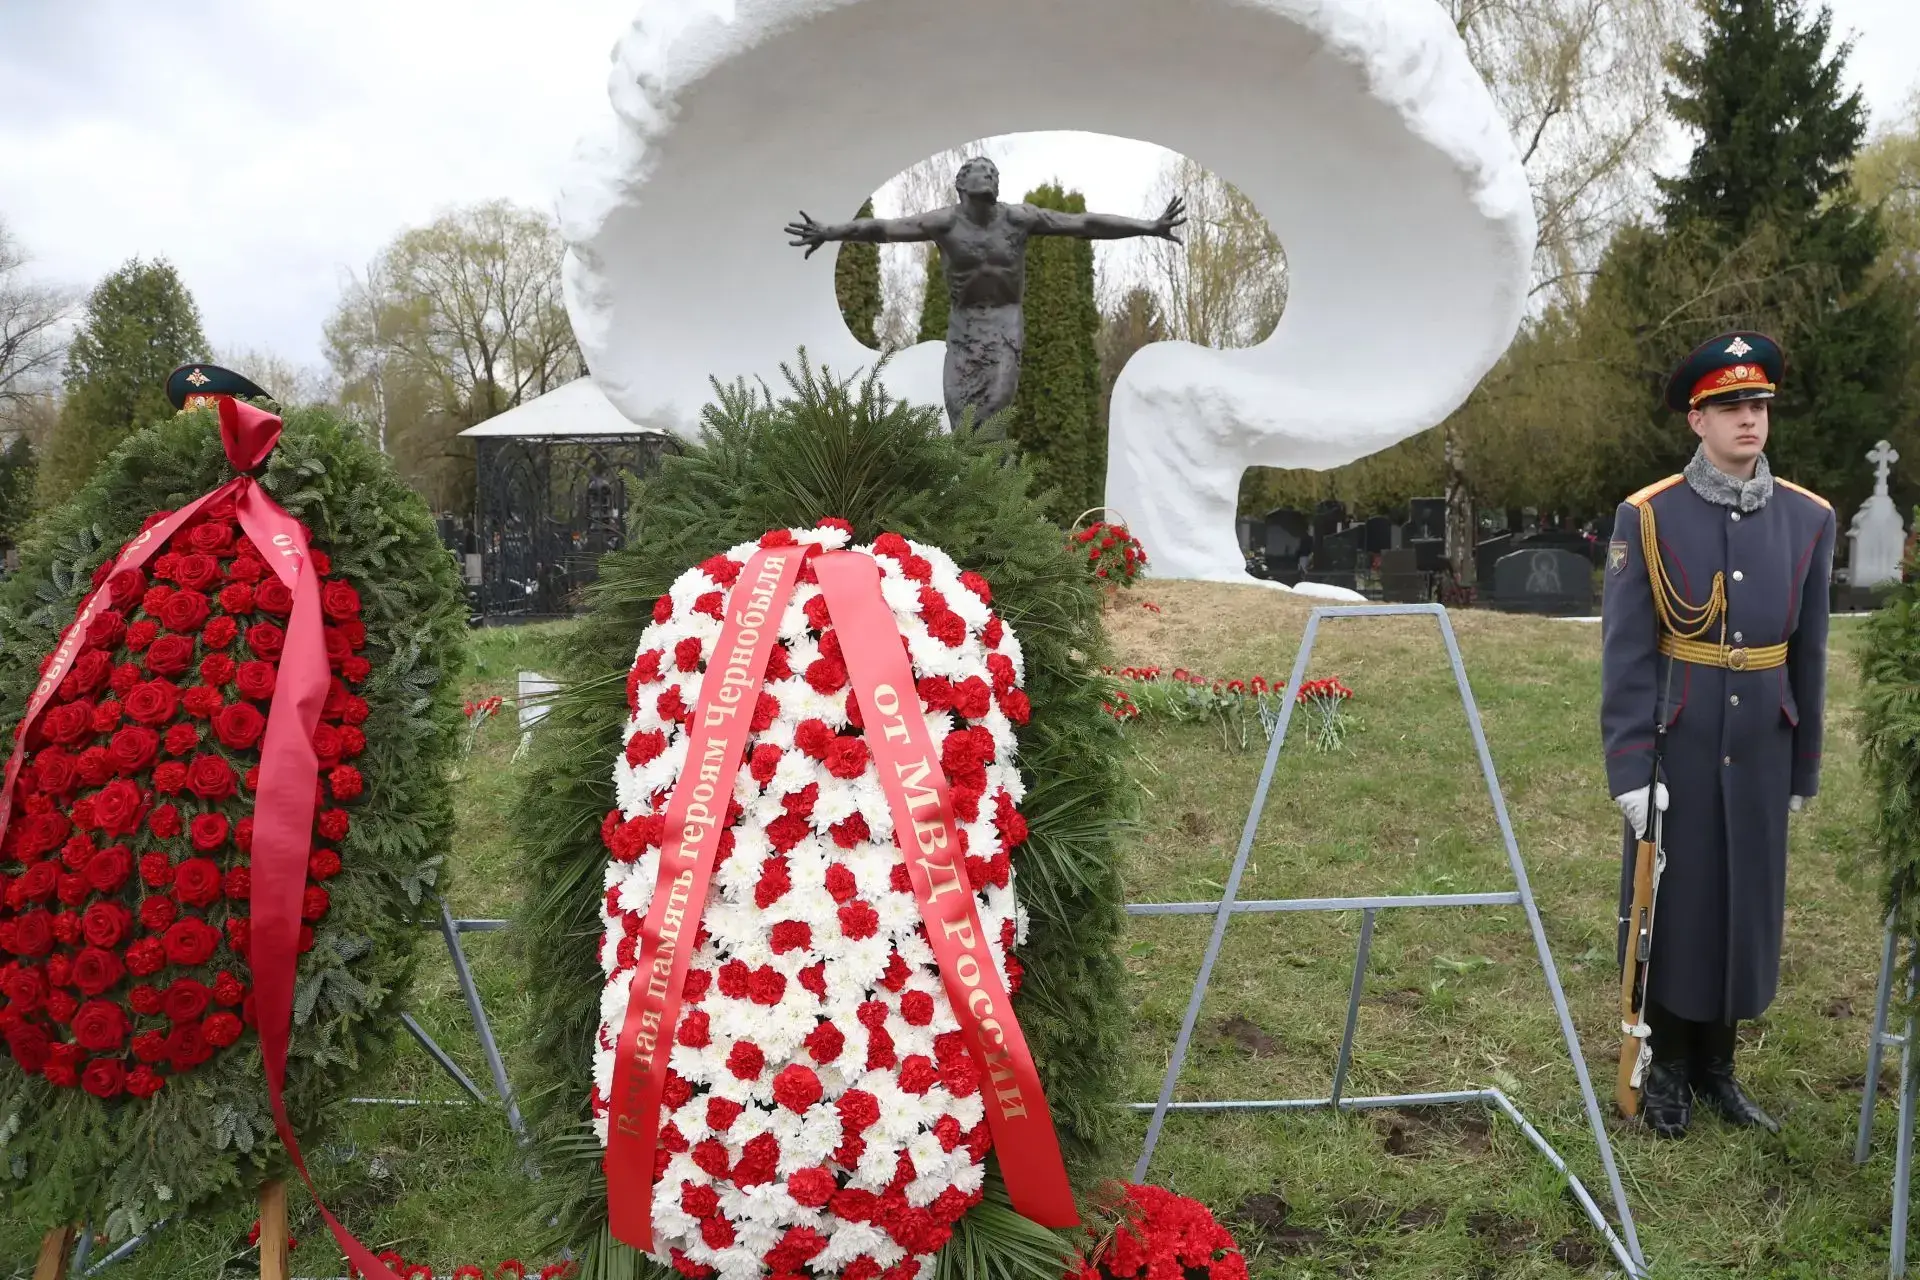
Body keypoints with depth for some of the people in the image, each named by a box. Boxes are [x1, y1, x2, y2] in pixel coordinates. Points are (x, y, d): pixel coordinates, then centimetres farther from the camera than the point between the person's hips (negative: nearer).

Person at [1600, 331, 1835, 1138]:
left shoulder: (1809, 517, 1)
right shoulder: (1647, 517, -9)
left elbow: (1809, 655, 6)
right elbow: (1625, 654, -10)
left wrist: (1804, 767, 8)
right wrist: (1630, 769, -14)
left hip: (1759, 752, 3)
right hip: (1676, 750, -3)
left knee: (1745, 907, 12)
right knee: (1670, 905, 7)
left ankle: (1716, 1066, 29)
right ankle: (1666, 1067, 24)